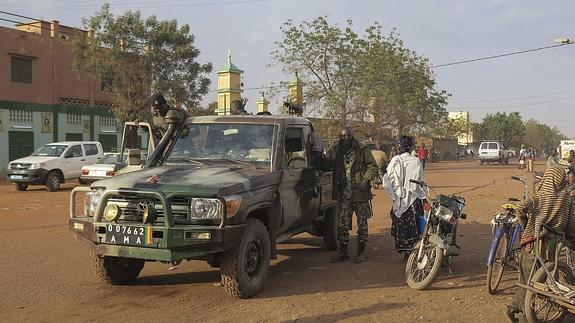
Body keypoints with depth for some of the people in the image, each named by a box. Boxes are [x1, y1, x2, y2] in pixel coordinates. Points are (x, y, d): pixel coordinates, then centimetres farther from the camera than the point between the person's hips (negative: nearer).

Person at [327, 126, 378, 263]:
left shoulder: (362, 149, -4)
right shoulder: (334, 150, 5)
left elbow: (372, 166, -2)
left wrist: (366, 180, -14)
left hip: (360, 192, -3)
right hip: (343, 194, 3)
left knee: (362, 223, 6)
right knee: (342, 224, 6)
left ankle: (361, 252, 18)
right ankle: (343, 252, 18)